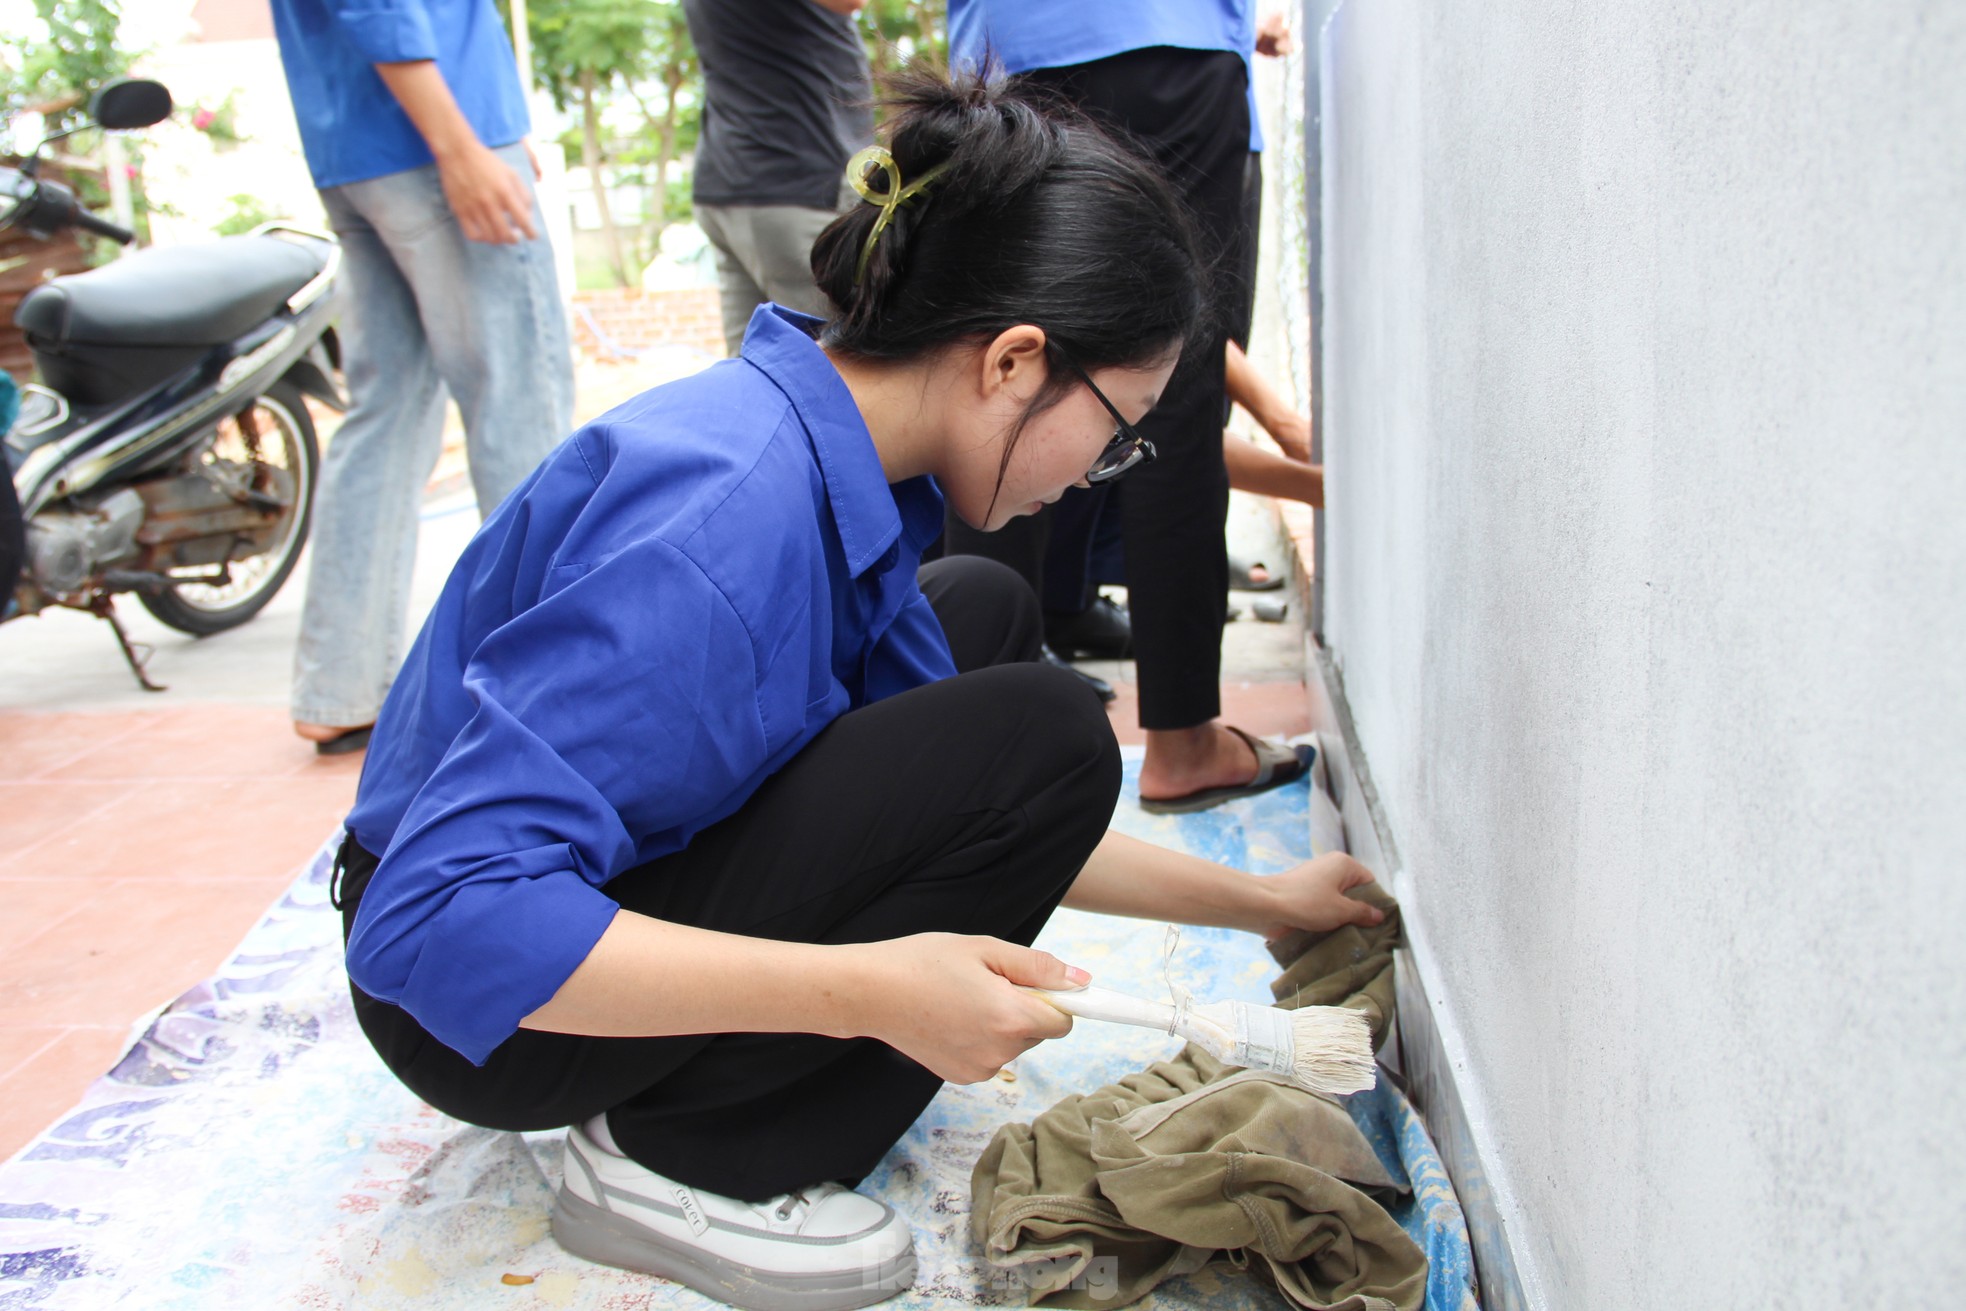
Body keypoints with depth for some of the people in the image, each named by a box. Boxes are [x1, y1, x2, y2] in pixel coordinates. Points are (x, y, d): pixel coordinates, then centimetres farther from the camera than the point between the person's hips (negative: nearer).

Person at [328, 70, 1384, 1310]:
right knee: (1038, 733, -21)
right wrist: (866, 989, -34)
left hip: (613, 881, 9)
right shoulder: (728, 508, -31)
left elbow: (980, 817, 7)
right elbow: (438, 918, -34)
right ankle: (684, 1158, -8)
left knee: (987, 613, 11)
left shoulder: (836, 457, -2)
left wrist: (1259, 900, 12)